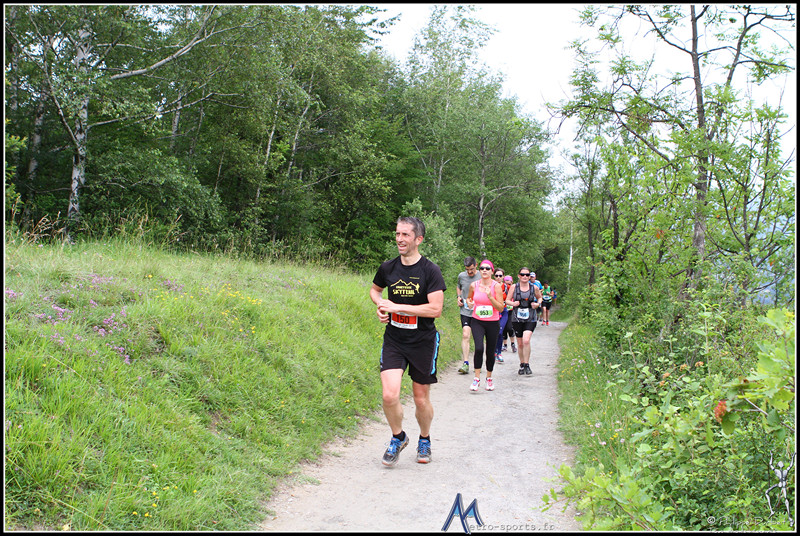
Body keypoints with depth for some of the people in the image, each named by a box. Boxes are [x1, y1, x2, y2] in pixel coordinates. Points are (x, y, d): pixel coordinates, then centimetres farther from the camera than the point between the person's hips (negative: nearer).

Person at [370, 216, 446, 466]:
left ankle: (424, 439, 37)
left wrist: (397, 306, -19)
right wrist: (380, 304, 0)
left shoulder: (430, 270, -11)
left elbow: (435, 309, -19)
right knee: (389, 395, -13)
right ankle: (398, 437, 14)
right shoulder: (388, 268, 1)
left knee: (421, 399, 9)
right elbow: (374, 289, 23)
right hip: (394, 340, 2)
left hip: (423, 342, -2)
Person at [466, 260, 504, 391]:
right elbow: (469, 298, 21)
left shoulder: (496, 286, -7)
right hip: (477, 322, 0)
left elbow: (501, 307, -10)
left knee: (490, 352, 8)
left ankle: (489, 378, 29)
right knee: (479, 348, -19)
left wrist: (490, 297, -22)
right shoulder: (474, 285, 0)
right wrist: (469, 302, -3)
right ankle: (477, 378, -7)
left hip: (493, 323, 0)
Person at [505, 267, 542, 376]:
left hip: (530, 319, -1)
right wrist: (513, 303, -14)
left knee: (526, 340, -20)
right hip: (517, 318, 1)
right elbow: (507, 300, 7)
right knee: (520, 343, 8)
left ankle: (527, 365, -9)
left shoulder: (534, 288, 3)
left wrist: (538, 304, -2)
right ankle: (522, 365, 26)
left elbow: (539, 298, 20)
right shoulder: (514, 287, 2)